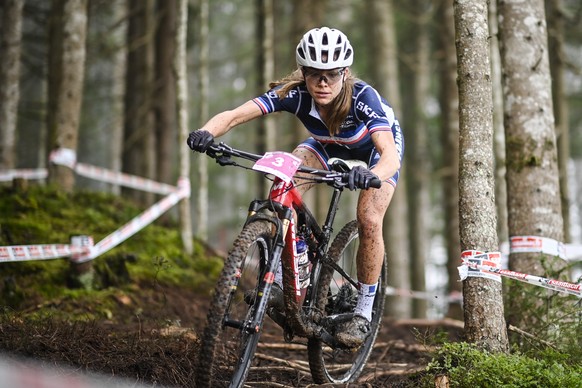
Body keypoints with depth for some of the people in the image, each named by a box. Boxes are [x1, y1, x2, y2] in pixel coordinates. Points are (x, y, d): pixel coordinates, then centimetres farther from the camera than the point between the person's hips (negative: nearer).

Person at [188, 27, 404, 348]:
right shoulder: (294, 93, -33)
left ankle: (363, 312, -3)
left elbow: (390, 153, -52)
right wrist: (206, 133, -61)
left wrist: (371, 175, -74)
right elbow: (233, 115, -40)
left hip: (376, 146, -3)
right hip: (327, 142, 3)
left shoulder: (363, 98, -40)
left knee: (369, 220, -22)